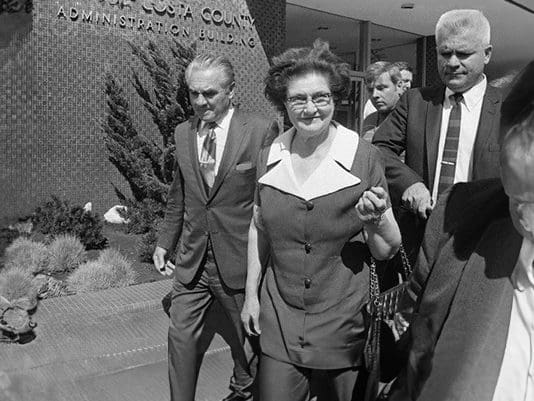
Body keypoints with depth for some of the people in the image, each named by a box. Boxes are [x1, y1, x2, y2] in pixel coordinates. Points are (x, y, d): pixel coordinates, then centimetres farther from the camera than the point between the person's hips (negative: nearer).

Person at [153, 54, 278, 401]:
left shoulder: (261, 131, -13)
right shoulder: (183, 133, 4)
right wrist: (165, 242, 12)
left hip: (240, 260, -3)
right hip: (191, 259, 3)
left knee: (249, 335, 18)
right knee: (181, 336, 8)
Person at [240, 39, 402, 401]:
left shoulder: (365, 157, -10)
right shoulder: (268, 158, -1)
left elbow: (388, 251, -5)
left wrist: (374, 221, -25)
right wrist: (251, 293, 11)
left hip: (346, 321, -2)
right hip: (280, 321, 2)